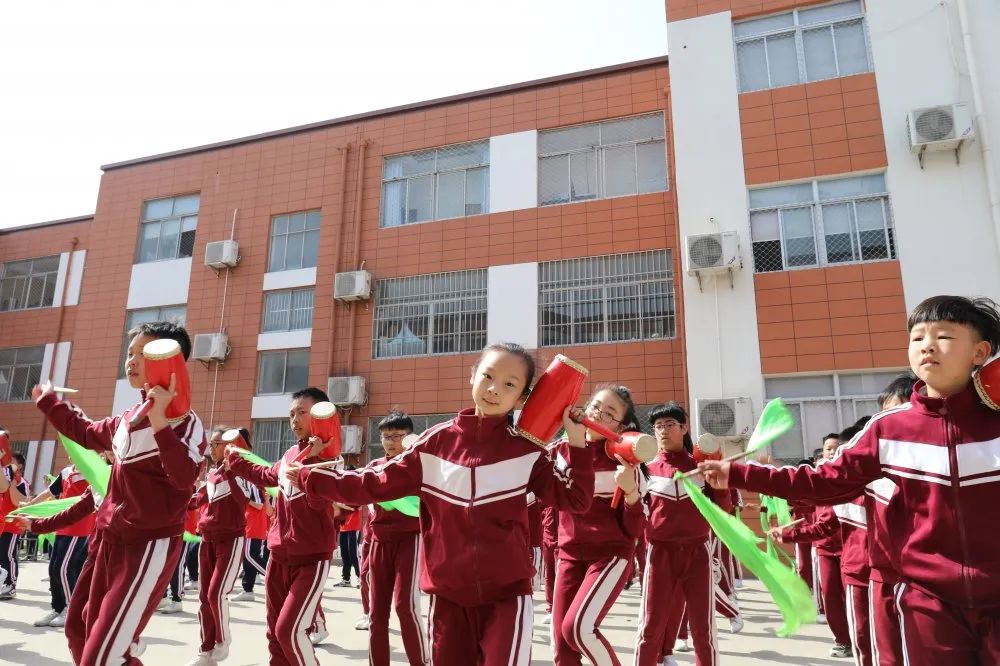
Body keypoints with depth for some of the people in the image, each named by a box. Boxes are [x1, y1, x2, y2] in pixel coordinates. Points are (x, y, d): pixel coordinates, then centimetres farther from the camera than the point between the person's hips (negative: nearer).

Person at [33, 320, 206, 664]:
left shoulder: (185, 421, -15)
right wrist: (47, 401, 38)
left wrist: (159, 423, -38)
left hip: (150, 545, -9)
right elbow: (85, 432, 32)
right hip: (112, 540, 9)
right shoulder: (126, 419, 10)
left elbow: (185, 478, -31)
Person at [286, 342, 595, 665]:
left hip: (507, 592, -2)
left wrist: (577, 442, -13)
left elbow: (574, 499, -3)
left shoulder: (527, 451, -4)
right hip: (447, 593, 2)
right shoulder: (435, 442, -2)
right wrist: (309, 478, 2)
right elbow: (379, 483, 2)